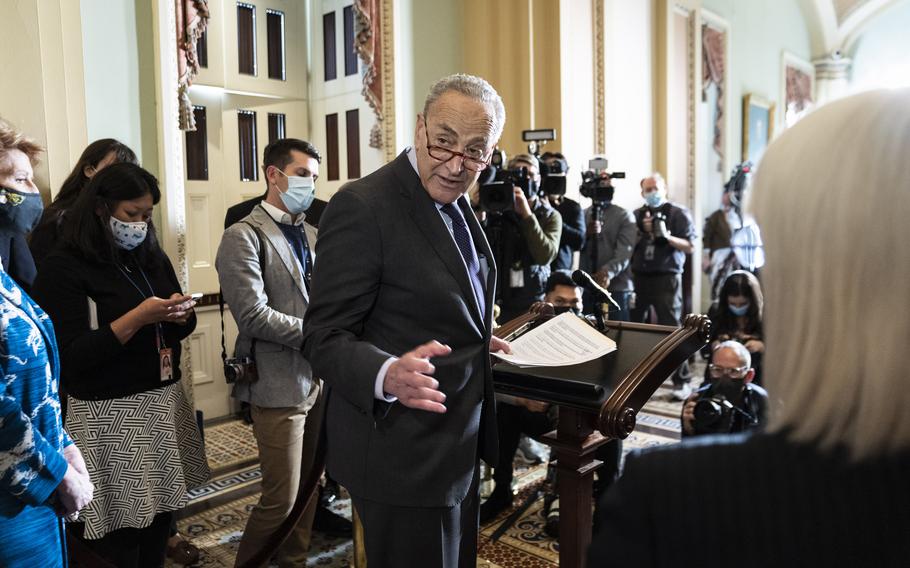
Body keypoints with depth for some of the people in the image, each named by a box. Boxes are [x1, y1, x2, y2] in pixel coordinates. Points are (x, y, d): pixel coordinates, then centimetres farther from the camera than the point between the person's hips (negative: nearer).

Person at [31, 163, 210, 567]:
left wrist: (180, 315, -8)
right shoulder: (64, 267, -9)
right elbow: (68, 359, -15)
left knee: (160, 520, 10)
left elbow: (179, 328, 15)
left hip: (165, 403, 5)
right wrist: (136, 319, -23)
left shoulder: (153, 258, 9)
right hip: (110, 415, -5)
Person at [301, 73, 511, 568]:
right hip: (403, 457, -9)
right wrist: (388, 375, -40)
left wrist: (475, 343, 7)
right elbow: (325, 338, -23)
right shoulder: (362, 206, -21)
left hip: (459, 448, 9)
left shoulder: (456, 205, 6)